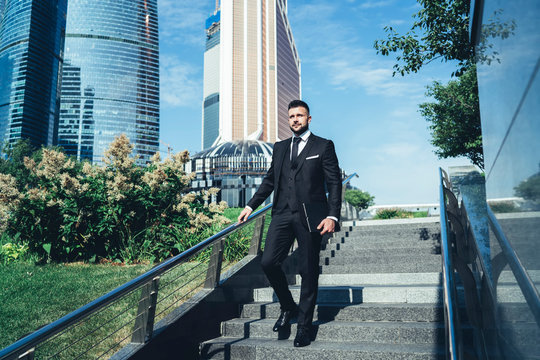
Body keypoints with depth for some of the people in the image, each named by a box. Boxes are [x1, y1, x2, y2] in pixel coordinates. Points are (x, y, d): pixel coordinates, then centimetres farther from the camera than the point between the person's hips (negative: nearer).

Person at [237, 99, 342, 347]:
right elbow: (269, 180, 21)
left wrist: (332, 216, -12)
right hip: (283, 214, 4)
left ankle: (304, 326, 16)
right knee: (268, 263, -5)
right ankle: (288, 307, 21)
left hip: (310, 216, -4)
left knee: (308, 272, 2)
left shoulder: (324, 146, 5)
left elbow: (334, 183, -1)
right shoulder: (280, 147, 18)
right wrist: (251, 206, 14)